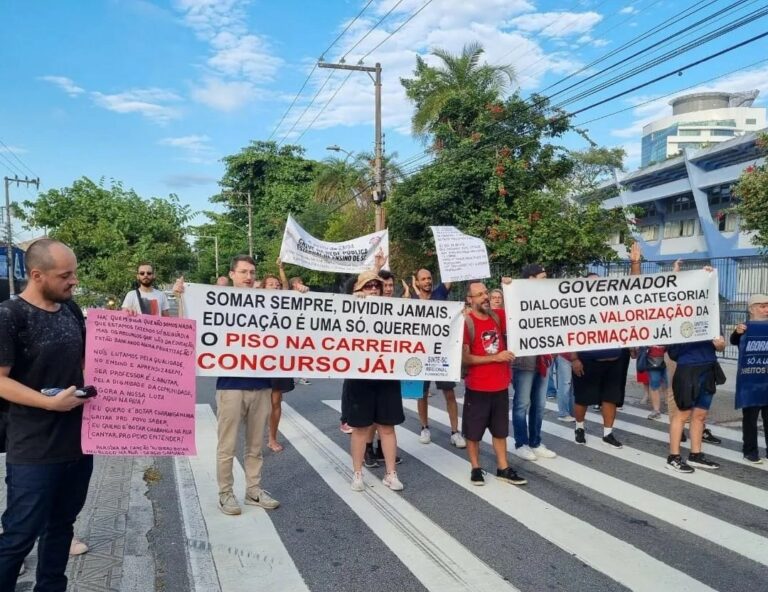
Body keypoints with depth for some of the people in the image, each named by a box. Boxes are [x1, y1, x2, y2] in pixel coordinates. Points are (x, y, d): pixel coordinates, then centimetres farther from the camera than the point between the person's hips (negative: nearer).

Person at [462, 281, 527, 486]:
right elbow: (465, 358, -17)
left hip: (500, 385, 5)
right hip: (477, 387, -5)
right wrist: (495, 357, -19)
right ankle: (475, 468, 23)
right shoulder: (466, 323, -14)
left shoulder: (498, 316, 2)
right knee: (473, 430, 8)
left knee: (500, 429, 16)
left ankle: (503, 468, 26)